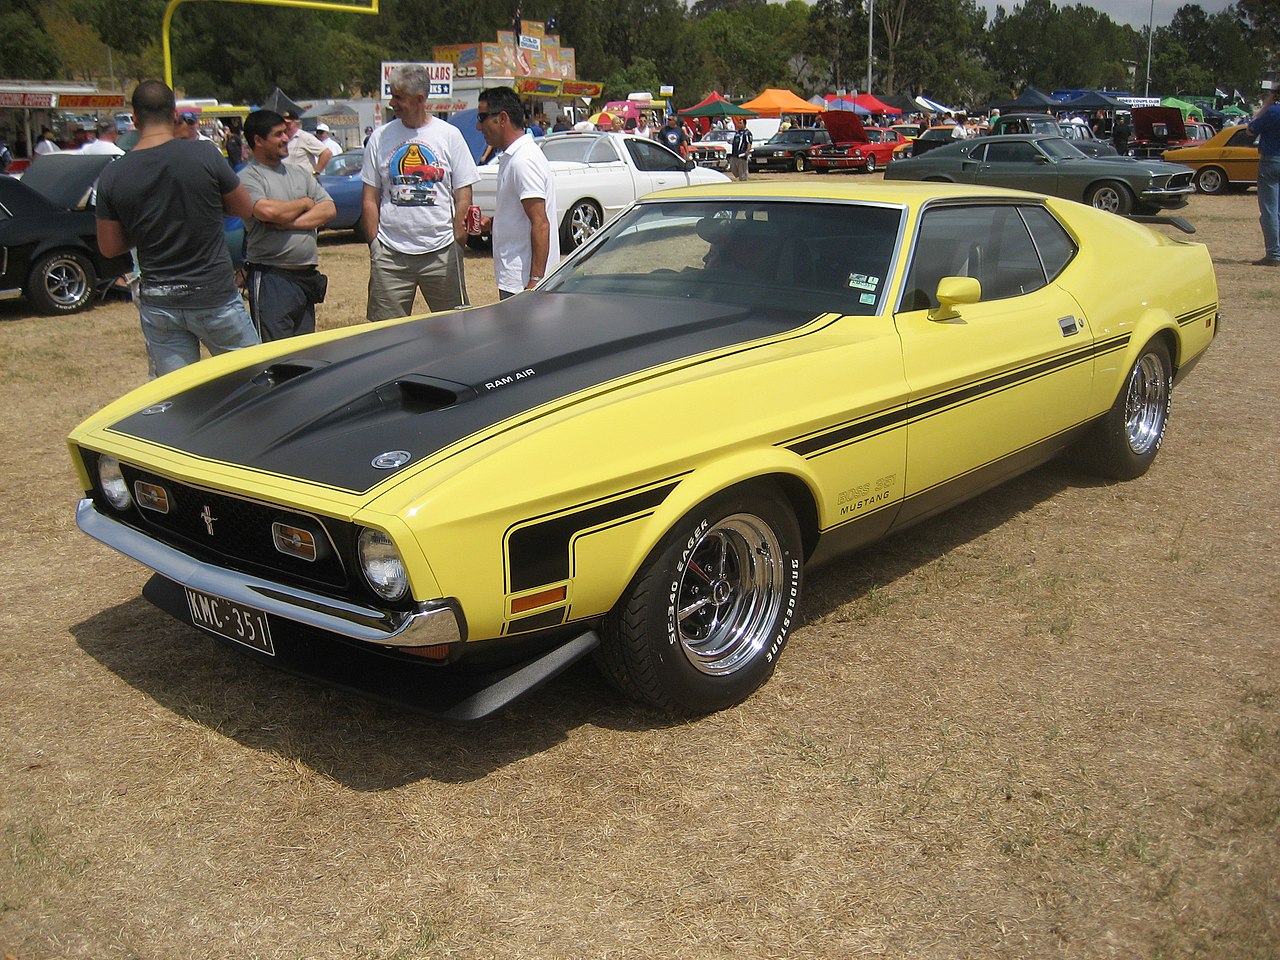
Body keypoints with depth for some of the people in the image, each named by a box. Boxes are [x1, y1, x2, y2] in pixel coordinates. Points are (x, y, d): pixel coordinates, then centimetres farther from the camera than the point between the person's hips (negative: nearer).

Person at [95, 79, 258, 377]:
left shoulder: (112, 176, -4)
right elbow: (245, 210, 2)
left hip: (158, 304, 3)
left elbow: (109, 247, 3)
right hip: (214, 297, -3)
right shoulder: (206, 157, -12)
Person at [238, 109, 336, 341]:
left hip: (306, 277, 7)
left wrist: (288, 222, -10)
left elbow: (329, 209, 6)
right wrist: (305, 203, -4)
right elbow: (267, 211, -23)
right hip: (271, 277, -7)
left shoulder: (299, 173, 16)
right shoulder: (248, 178, -5)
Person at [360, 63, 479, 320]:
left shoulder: (450, 135, 3)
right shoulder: (380, 137, 7)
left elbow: (463, 195, 3)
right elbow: (370, 198, 8)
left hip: (441, 251, -1)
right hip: (391, 254, 1)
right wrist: (373, 244, 1)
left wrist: (457, 242, -3)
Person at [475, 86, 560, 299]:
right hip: (513, 280, 10)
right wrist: (491, 224, 11)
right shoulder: (511, 158, 17)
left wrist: (535, 281, -25)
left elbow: (540, 224, -22)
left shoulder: (524, 161, -16)